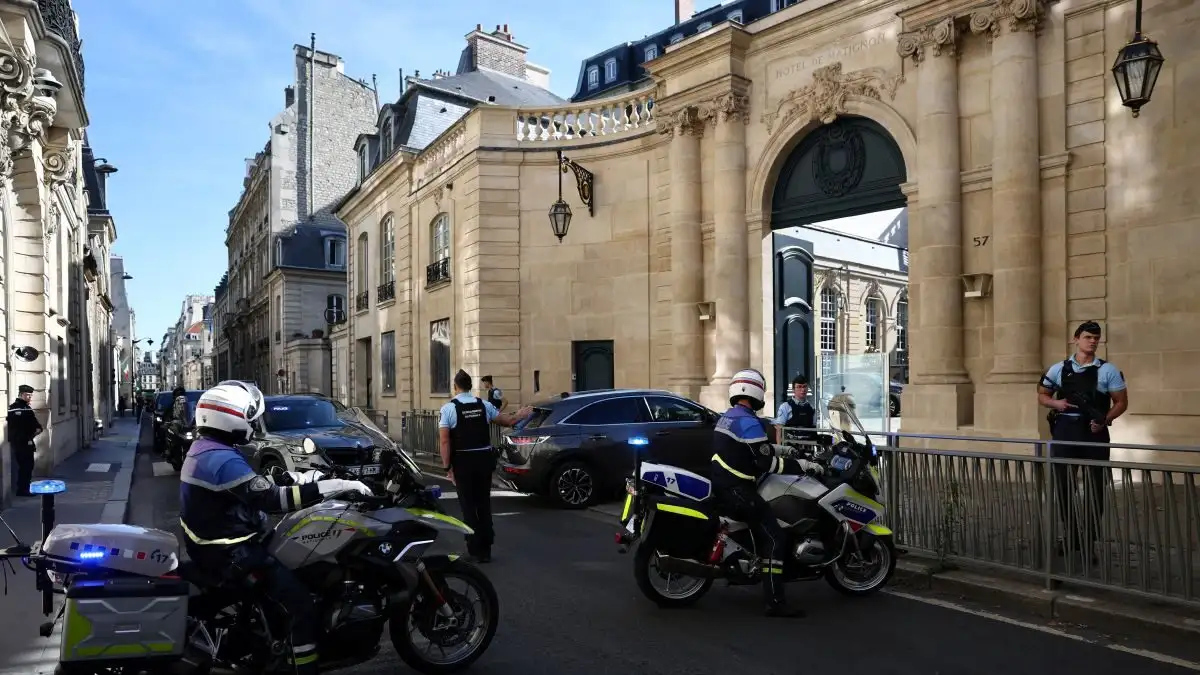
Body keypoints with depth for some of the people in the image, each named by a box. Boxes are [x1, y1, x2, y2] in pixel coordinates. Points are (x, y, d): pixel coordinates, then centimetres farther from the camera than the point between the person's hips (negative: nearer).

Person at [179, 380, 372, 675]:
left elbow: (257, 488, 14)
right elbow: (271, 499, -31)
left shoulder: (203, 449, 8)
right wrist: (335, 486, -30)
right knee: (301, 604, -15)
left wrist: (301, 480, 9)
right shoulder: (223, 460, -25)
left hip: (214, 541, 11)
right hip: (230, 551, -11)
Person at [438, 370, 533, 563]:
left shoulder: (448, 408, -8)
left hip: (463, 461, -3)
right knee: (484, 503, 14)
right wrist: (520, 415, 33)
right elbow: (508, 421, 13)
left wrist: (447, 466, -7)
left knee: (468, 506, 7)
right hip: (484, 459, 4)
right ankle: (485, 549, 21)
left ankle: (475, 551, 10)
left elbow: (444, 440, -13)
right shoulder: (484, 405, 3)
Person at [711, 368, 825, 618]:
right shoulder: (748, 421, -17)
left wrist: (786, 449, 25)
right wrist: (803, 465, -11)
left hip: (721, 486, 10)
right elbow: (767, 463, -19)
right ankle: (775, 602, -14)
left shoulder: (728, 417, 14)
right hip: (736, 491, -10)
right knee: (775, 539, -12)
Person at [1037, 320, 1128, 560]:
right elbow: (1042, 396, 14)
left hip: (1094, 434, -1)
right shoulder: (1058, 369, 6)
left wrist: (1104, 420, -15)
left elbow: (1121, 402, 2)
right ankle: (1072, 536, 23)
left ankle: (1090, 542, 14)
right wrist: (1055, 403, -7)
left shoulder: (1108, 371, 2)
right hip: (1064, 434, 2)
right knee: (1063, 487, 7)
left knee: (1094, 489, 3)